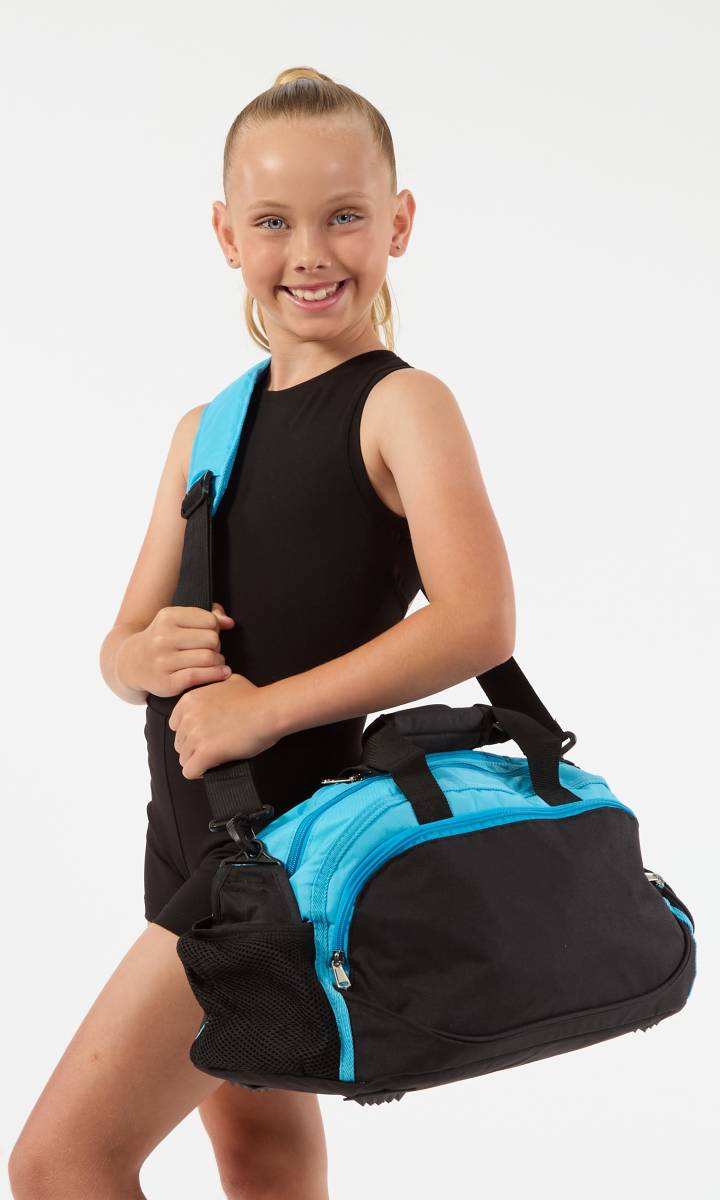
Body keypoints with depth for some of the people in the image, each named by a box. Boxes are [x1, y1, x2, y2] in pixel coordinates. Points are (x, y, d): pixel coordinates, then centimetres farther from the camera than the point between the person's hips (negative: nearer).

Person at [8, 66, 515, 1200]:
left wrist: (264, 706, -21)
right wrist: (154, 656, -11)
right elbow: (121, 647, 13)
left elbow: (478, 623, -23)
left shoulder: (399, 404, -9)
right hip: (196, 834, 7)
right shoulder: (208, 429, 12)